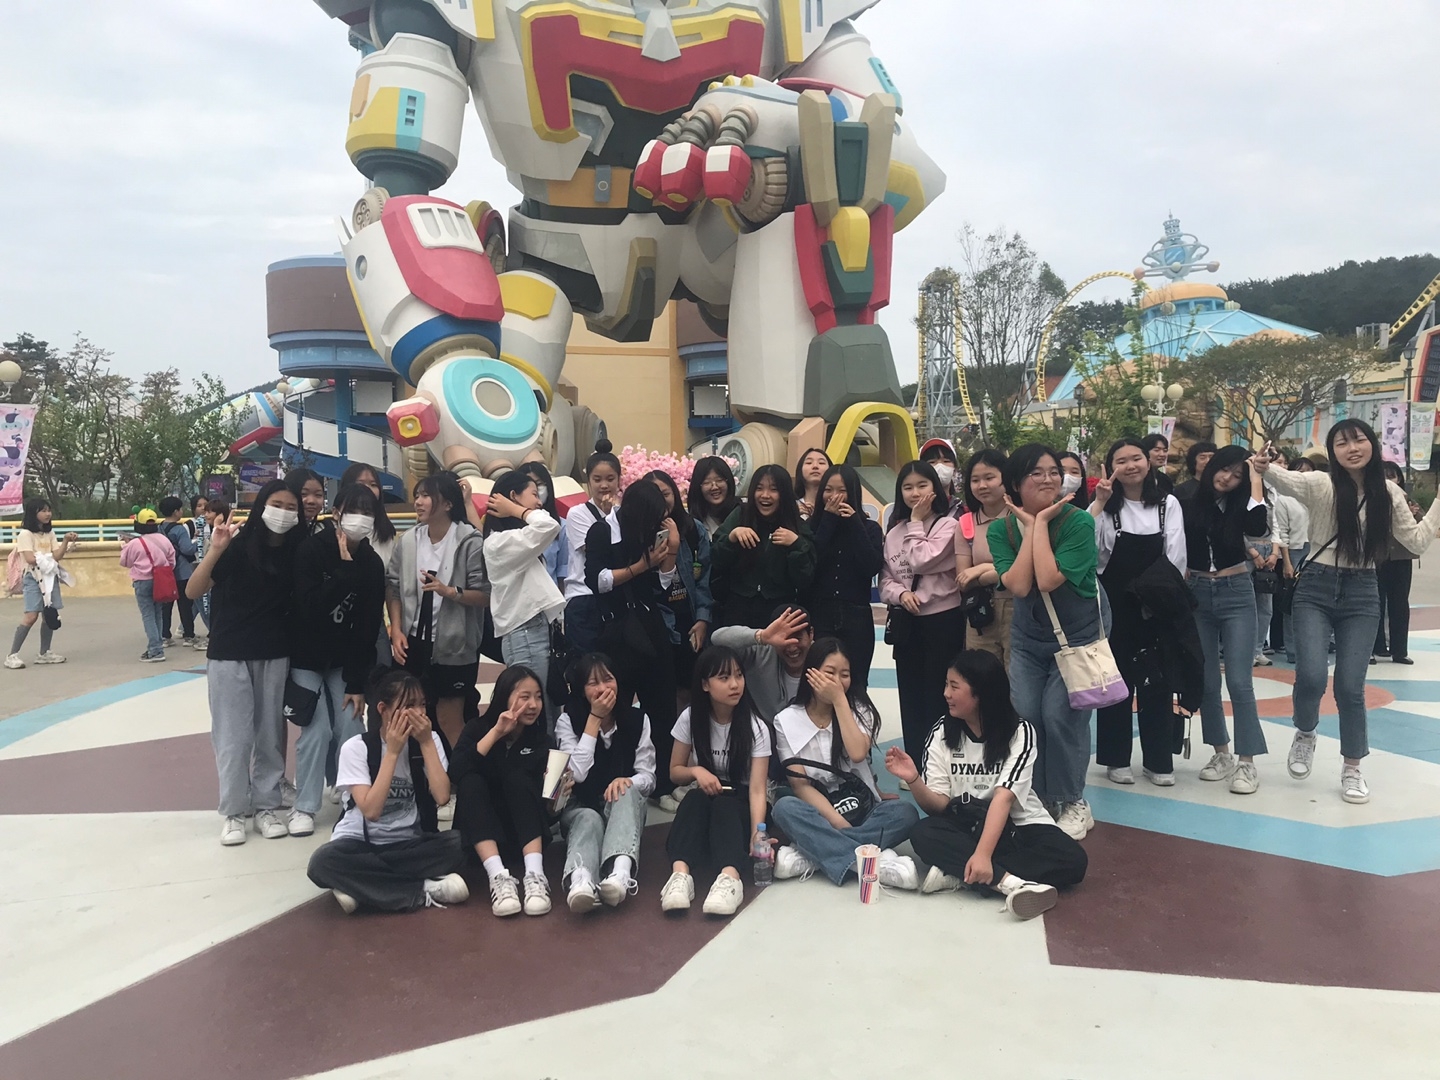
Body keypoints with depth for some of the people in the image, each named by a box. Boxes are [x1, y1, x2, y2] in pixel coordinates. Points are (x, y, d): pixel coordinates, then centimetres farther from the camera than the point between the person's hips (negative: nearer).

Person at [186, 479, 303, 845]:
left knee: (271, 733, 9)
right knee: (233, 735, 2)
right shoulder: (237, 545, -11)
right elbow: (193, 592, -14)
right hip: (229, 654, -2)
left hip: (275, 655, 3)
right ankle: (234, 812, 14)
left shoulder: (297, 551, -2)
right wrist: (215, 550, -26)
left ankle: (267, 806, 21)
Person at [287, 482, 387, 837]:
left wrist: (357, 683, -9)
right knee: (318, 731, -9)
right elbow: (310, 608, -29)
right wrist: (345, 569, -31)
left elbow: (369, 628, -7)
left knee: (350, 730, -4)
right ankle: (304, 807, 6)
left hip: (344, 659, 3)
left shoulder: (372, 564, -8)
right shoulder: (310, 550, -17)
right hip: (306, 657, -3)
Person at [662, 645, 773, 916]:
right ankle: (680, 873, -52)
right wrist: (696, 771, -19)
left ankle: (730, 876, -59)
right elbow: (675, 772, 3)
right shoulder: (690, 719, -6)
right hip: (701, 807, 2)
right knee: (697, 797, -33)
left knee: (722, 802, -36)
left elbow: (757, 788, -21)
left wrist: (757, 832, -38)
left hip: (738, 806, -2)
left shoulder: (756, 727, -13)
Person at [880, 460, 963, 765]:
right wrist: (900, 594, -12)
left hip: (943, 619, -5)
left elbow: (923, 561, -19)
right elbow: (885, 579, 8)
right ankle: (915, 764, 20)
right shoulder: (894, 531, 10)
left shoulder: (948, 525, -6)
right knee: (910, 697, 11)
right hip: (905, 622, 6)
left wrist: (916, 522, -8)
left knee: (938, 697, 0)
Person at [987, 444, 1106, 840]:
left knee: (1059, 714, -10)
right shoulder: (1001, 529, -9)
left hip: (1079, 631, -3)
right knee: (1024, 714, -4)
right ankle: (1035, 801, 16)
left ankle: (1073, 804, 11)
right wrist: (1029, 527, -22)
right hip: (1029, 633, 3)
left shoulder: (1078, 522, -20)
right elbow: (1018, 586, -23)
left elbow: (1048, 580, -31)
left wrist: (1042, 523, -26)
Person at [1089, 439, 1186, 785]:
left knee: (1157, 681, 5)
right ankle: (1116, 759, 16)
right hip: (1114, 605, -1)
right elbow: (1090, 549, -14)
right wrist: (1099, 504, -18)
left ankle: (1158, 760, 16)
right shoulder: (1106, 507, 1)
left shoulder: (1168, 505, 4)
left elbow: (1176, 558, 0)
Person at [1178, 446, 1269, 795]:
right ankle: (1221, 753, 21)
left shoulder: (1240, 504, 1)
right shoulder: (1188, 502, -1)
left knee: (1238, 681, -6)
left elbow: (1258, 528, -19)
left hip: (1236, 594, -1)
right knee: (1206, 681, 7)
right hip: (1197, 594, 1)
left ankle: (1247, 762, 1)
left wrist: (1255, 483, -14)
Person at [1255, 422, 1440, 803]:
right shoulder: (1321, 485, -7)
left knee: (1350, 686, 0)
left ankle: (1352, 769, 19)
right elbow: (1286, 480, -27)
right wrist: (1264, 469, -49)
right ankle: (1305, 735, 17)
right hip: (1316, 589, -2)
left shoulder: (1389, 494, 4)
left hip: (1362, 594, 2)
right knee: (1311, 676, -16)